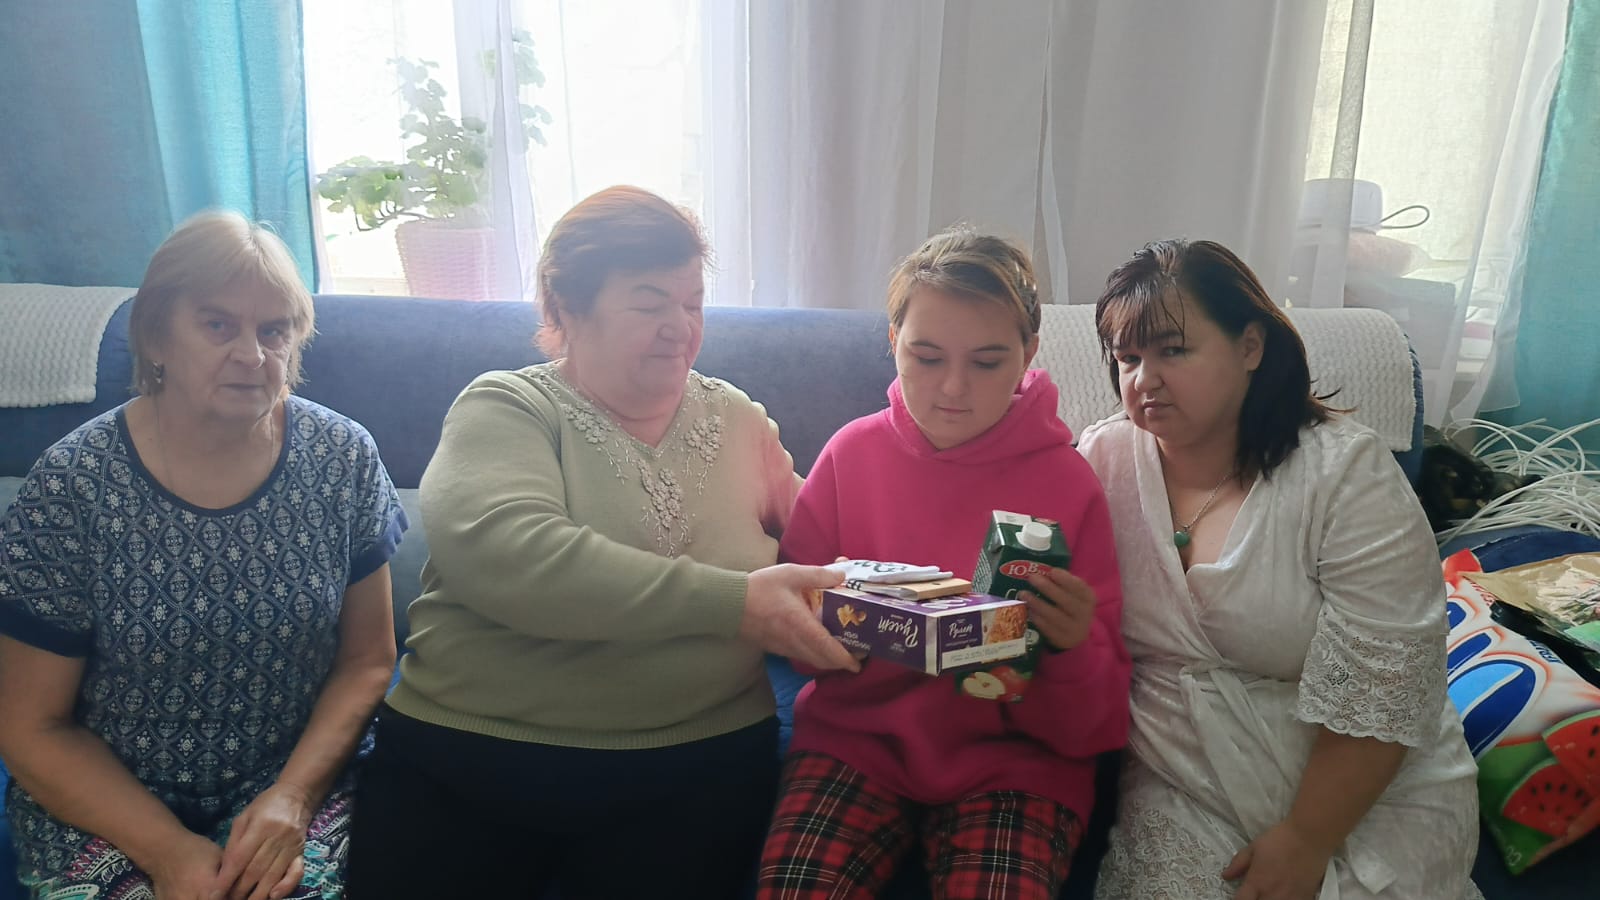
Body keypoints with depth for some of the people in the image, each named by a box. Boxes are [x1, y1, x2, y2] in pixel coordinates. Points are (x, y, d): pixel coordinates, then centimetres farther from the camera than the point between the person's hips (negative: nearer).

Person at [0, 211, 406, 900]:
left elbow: (367, 659, 1)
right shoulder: (71, 485, -10)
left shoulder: (343, 457, -6)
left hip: (296, 787, 1)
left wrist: (294, 794, -13)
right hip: (105, 811, 0)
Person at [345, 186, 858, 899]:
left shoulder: (738, 420, 9)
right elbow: (505, 555, -24)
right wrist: (730, 601, -29)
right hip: (466, 753, -1)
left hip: (697, 760, 2)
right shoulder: (504, 409, -4)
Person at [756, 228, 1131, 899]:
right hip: (859, 737, 1)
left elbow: (1095, 724, -1)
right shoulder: (852, 453, -1)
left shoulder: (1069, 481, -4)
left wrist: (1072, 649, -23)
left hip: (1012, 757, 0)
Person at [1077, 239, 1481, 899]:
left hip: (1368, 798, -1)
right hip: (1180, 791, 2)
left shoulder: (1347, 473, -13)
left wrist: (1306, 842, -14)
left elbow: (1378, 691, -15)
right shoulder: (1103, 460, -4)